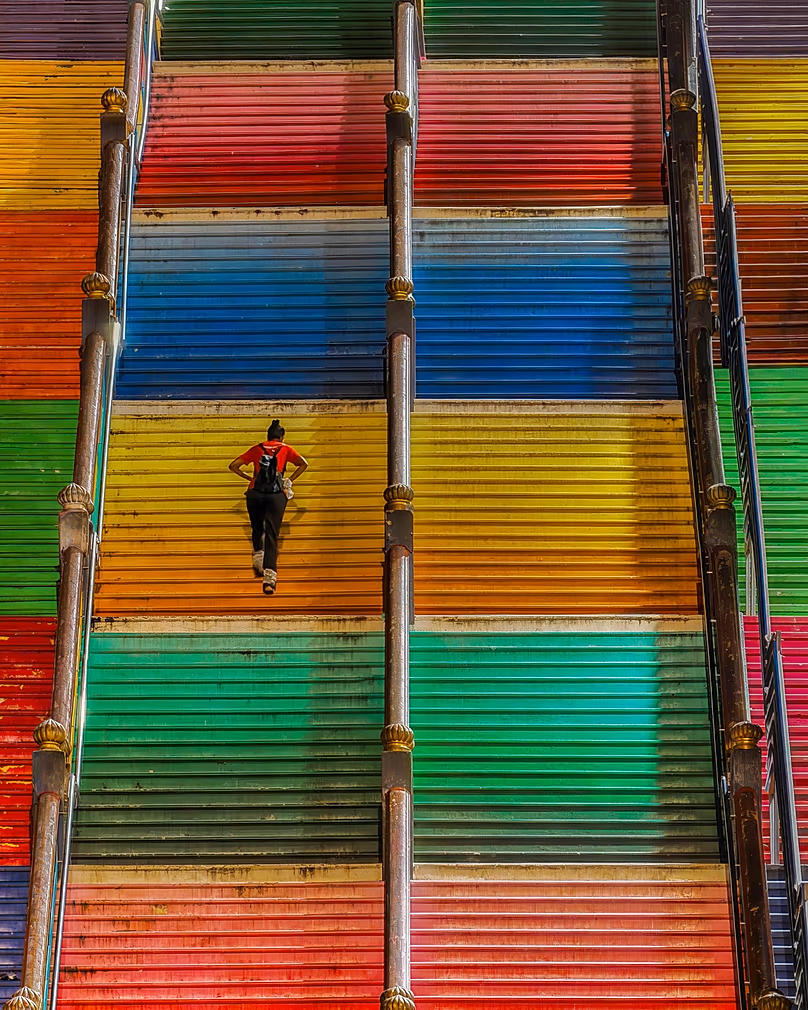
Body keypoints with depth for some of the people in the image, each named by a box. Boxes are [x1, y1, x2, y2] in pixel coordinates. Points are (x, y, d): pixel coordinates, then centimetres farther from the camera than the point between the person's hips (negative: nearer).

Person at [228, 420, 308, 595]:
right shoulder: (285, 449, 14)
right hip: (277, 495, -1)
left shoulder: (257, 449, 16)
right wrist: (290, 480, 9)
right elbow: (303, 464, 2)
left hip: (255, 494, 1)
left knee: (257, 529, 27)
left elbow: (233, 466, 13)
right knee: (272, 535, -5)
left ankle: (258, 558, 20)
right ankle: (270, 576, -16)